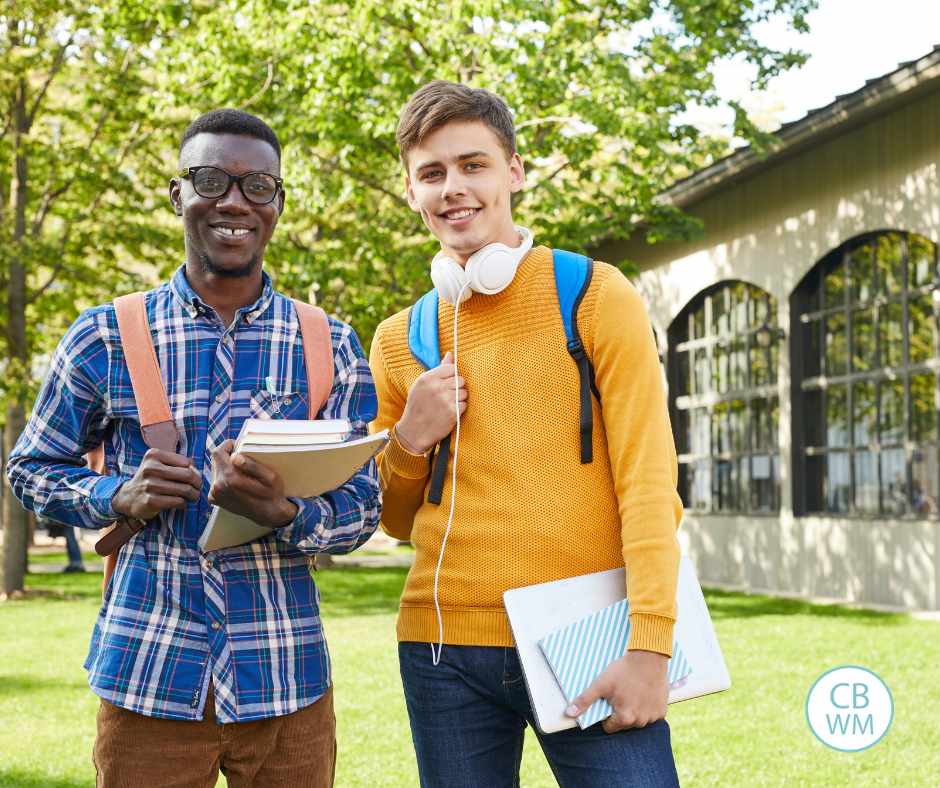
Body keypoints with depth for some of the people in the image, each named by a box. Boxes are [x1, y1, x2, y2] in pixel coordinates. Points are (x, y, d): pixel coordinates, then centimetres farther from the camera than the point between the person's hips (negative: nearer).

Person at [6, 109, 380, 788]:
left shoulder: (330, 348, 3)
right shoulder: (106, 338, 2)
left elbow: (362, 508, 3)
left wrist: (282, 512, -19)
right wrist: (121, 495, -10)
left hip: (285, 684, 1)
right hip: (146, 681, 0)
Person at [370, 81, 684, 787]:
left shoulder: (595, 297, -1)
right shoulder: (398, 342, 10)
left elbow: (647, 476, -7)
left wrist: (649, 646, -16)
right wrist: (411, 439, -2)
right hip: (446, 650, 3)